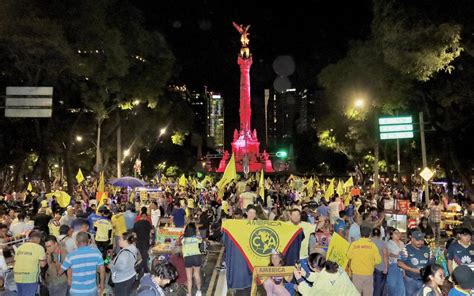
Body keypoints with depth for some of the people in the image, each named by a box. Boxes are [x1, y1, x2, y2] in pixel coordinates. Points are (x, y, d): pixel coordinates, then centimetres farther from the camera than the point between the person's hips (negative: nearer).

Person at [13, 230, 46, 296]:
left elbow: (15, 263, 13)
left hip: (18, 278, 6)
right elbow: (42, 264, -8)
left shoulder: (20, 247, 12)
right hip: (30, 278, -6)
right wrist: (45, 258, 11)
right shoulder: (39, 247, -4)